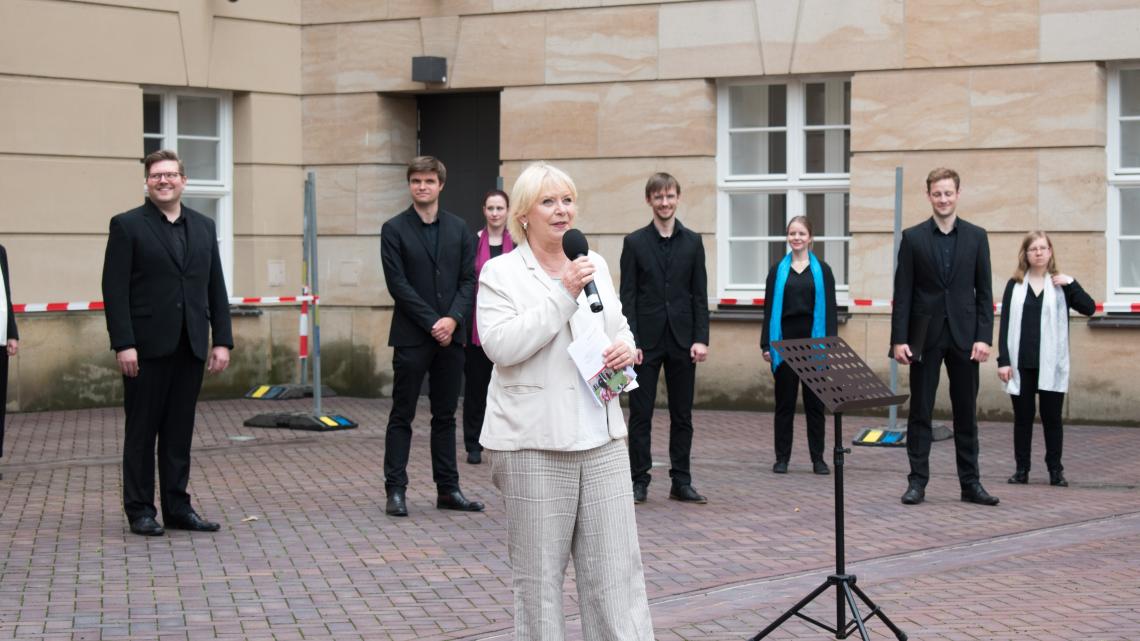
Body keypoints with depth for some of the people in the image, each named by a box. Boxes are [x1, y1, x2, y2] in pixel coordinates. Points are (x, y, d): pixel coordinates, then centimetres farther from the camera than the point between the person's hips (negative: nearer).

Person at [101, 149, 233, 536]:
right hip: (147, 346, -4)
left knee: (180, 431, 8)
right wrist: (123, 344, -15)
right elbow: (115, 290, -7)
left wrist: (222, 340, 4)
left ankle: (177, 507, 14)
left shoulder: (203, 227, 13)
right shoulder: (127, 226, -1)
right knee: (142, 430, 3)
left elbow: (216, 289, 12)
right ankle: (140, 511, 9)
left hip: (190, 346, 4)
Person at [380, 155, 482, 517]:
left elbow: (469, 279, 6)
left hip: (450, 335, 4)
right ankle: (396, 490, 2)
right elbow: (398, 284, -8)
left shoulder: (458, 229, 10)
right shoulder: (394, 229, -1)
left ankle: (447, 489, 13)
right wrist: (432, 322, -13)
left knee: (445, 416, 9)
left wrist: (453, 319, -10)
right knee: (402, 416, 0)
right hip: (411, 336, -4)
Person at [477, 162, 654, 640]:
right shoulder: (500, 273, -2)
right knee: (539, 570, 3)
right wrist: (564, 294, -19)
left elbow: (619, 328, 25)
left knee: (616, 564, 4)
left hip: (601, 437, 5)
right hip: (533, 443, -4)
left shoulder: (595, 265, 14)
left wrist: (626, 349, 1)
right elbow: (501, 346, -15)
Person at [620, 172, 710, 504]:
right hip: (646, 340, -2)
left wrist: (701, 339, -4)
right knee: (640, 415, 1)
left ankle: (681, 482, 13)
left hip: (682, 340, 2)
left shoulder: (692, 242, 7)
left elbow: (700, 295, 5)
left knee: (682, 415, 7)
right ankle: (639, 481, 8)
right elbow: (628, 296, -2)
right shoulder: (635, 242, 1)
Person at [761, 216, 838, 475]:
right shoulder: (778, 271, 7)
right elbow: (769, 309, 6)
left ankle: (818, 458, 8)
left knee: (815, 402, 3)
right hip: (785, 341, 1)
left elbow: (830, 310, 3)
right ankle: (782, 458, 9)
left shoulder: (822, 270, 5)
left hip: (814, 341, 0)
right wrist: (766, 345, 0)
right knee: (784, 402, 4)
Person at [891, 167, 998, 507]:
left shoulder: (976, 236, 5)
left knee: (966, 412, 6)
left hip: (964, 336, 1)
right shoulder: (913, 237, 2)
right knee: (920, 412, 3)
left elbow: (984, 291, 4)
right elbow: (902, 292, 0)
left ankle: (970, 483, 12)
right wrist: (899, 339, -7)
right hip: (925, 336, -1)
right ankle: (917, 482, 8)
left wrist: (984, 337, -5)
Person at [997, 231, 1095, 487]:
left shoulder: (1061, 284, 4)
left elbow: (1089, 308, -8)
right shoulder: (1015, 285, 5)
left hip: (1051, 365, -1)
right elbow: (1005, 324, 2)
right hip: (1021, 363, 1)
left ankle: (1055, 470, 10)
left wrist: (1071, 283, -18)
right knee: (1023, 416, 6)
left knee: (1052, 417, 3)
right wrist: (1003, 360, -5)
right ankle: (1022, 468, 13)